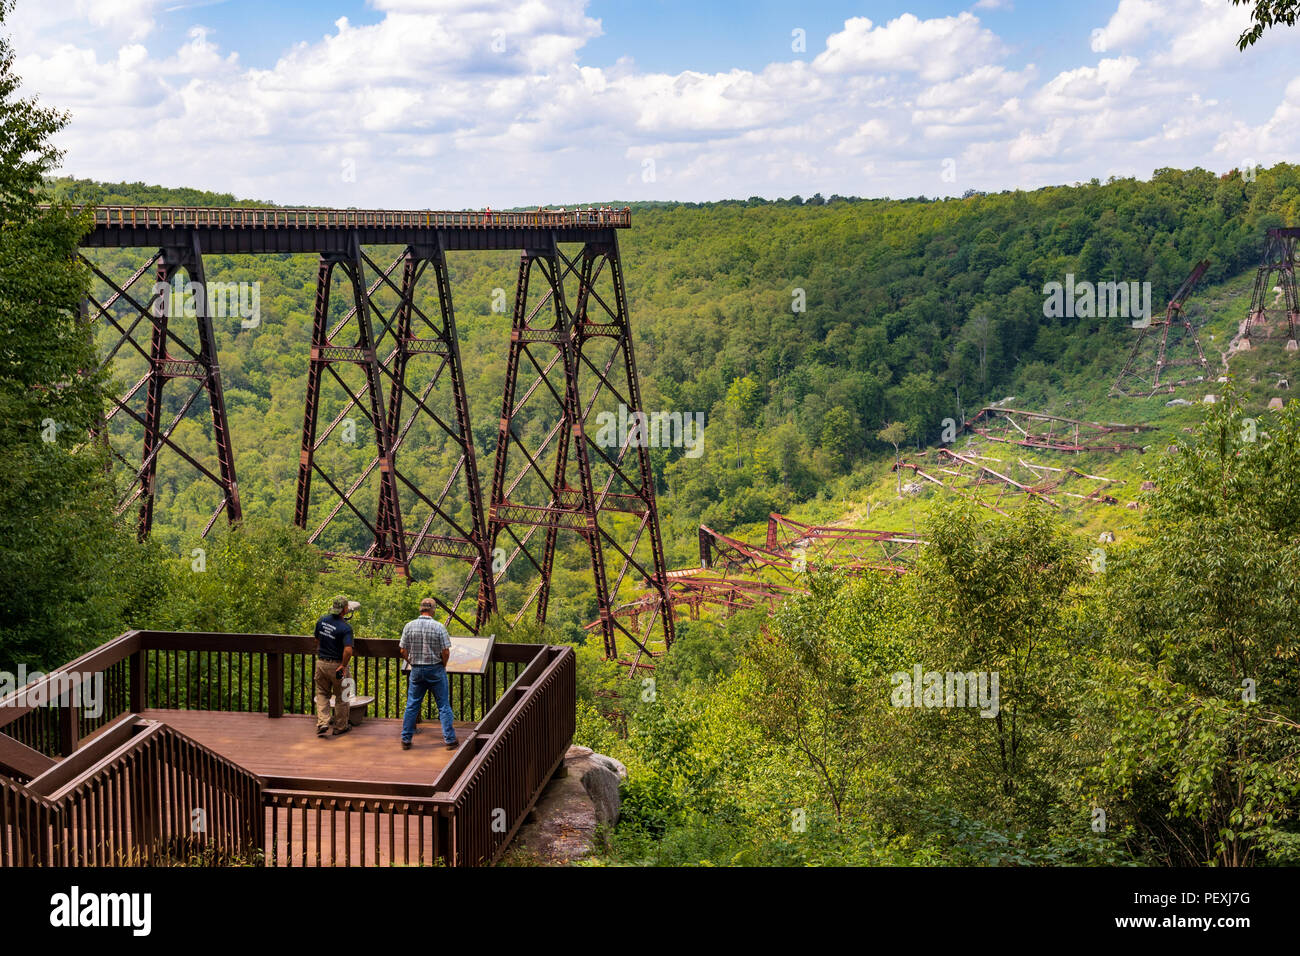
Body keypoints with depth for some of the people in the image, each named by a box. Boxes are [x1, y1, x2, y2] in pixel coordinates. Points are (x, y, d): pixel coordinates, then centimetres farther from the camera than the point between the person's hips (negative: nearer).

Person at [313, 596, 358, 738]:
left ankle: (322, 723, 0)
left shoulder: (322, 621, 0)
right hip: (337, 665, -4)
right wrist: (344, 666, -17)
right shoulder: (345, 627, -20)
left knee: (322, 694, 15)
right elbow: (348, 650, -31)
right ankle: (340, 726, 22)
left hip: (321, 663, 4)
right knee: (341, 697, 12)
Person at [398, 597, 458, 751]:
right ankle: (450, 739, 5)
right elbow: (446, 652, -11)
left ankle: (406, 740, 14)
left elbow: (403, 650, 1)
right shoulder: (438, 627, -11)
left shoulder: (409, 626, -2)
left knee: (412, 705, 11)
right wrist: (443, 666, 7)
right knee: (444, 705, 5)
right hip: (436, 669, -3)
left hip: (416, 670, 3)